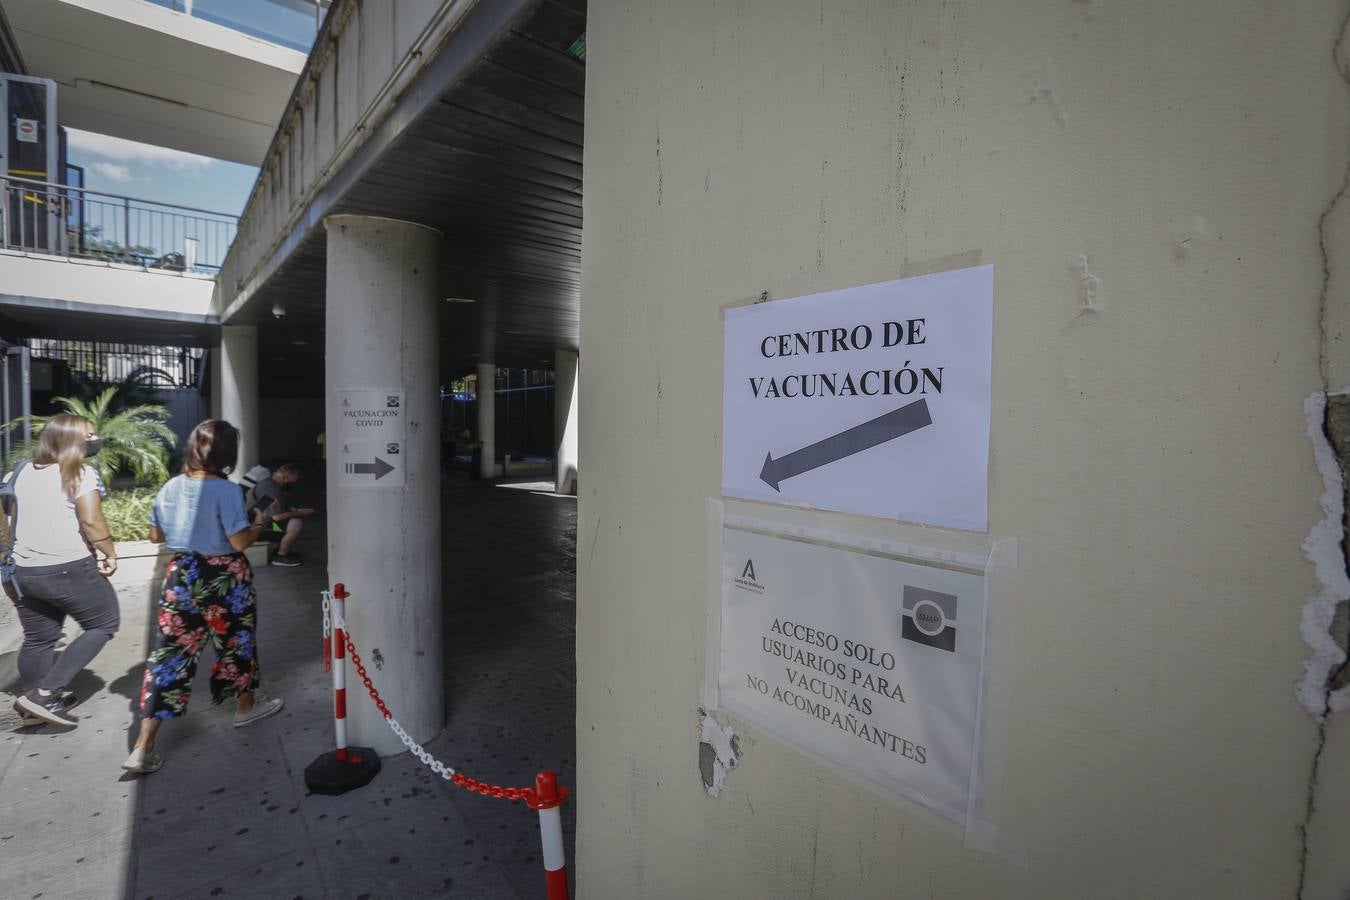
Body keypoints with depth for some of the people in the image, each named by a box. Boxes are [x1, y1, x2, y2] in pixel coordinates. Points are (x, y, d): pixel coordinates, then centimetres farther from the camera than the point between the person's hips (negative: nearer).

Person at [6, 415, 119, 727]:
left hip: (24, 570, 8)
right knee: (104, 623, 7)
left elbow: (16, 520, 19)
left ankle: (35, 707, 29)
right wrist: (111, 554, -7)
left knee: (38, 639, 18)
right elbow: (91, 521, -19)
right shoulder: (81, 473, -12)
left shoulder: (25, 472, 12)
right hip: (69, 569, -8)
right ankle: (44, 694, 1)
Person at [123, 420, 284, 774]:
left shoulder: (171, 487, -1)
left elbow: (156, 535, 10)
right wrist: (260, 522, -2)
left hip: (181, 574, 5)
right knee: (236, 641, 16)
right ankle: (247, 706, 37)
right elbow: (240, 542, -20)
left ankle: (143, 747, 8)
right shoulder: (227, 491, -20)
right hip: (224, 578, -5)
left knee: (171, 650, 8)